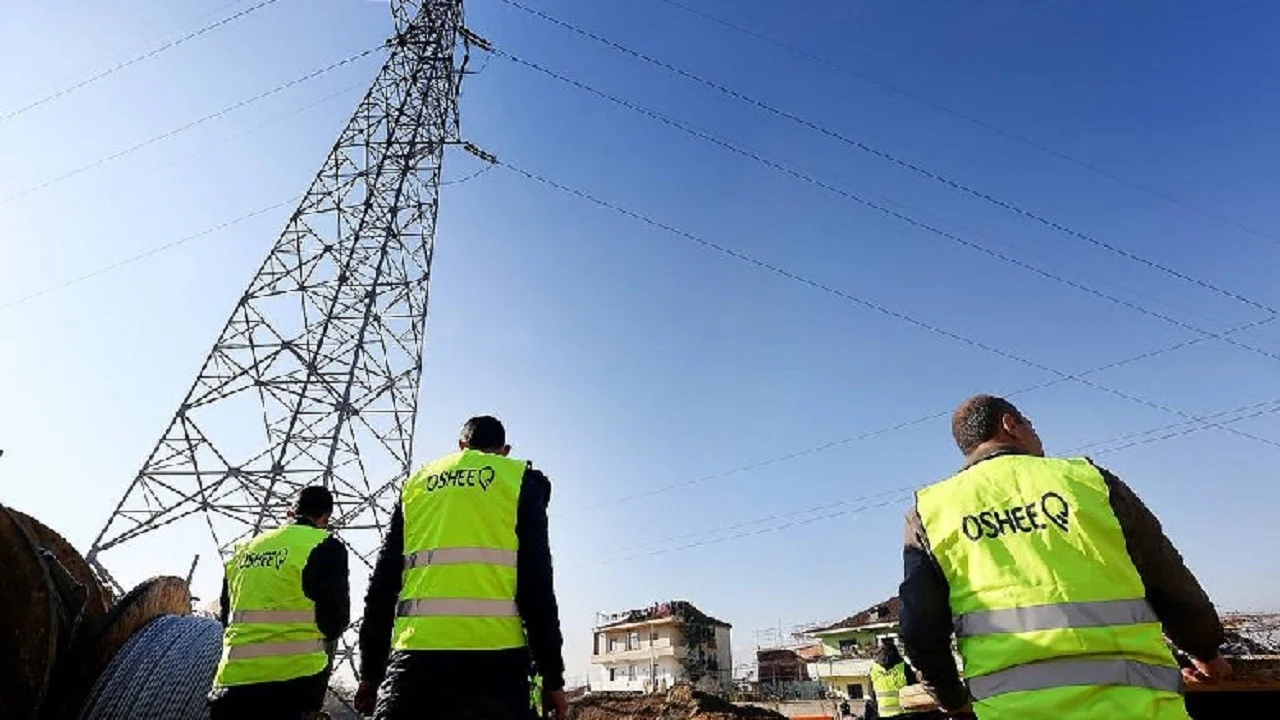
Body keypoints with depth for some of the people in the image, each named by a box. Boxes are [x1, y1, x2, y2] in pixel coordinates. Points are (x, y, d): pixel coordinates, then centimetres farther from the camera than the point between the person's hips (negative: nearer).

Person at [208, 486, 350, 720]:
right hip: (293, 680, -5)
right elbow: (334, 621, -8)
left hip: (231, 683, 6)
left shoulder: (243, 550, 13)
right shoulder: (324, 546, -6)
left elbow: (225, 617, 22)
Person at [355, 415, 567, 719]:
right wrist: (552, 675, 1)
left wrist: (371, 669, 19)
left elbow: (383, 582, 14)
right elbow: (537, 582, -2)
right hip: (494, 654, -2)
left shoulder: (417, 482, 18)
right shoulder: (519, 480, 7)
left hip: (416, 653, 3)